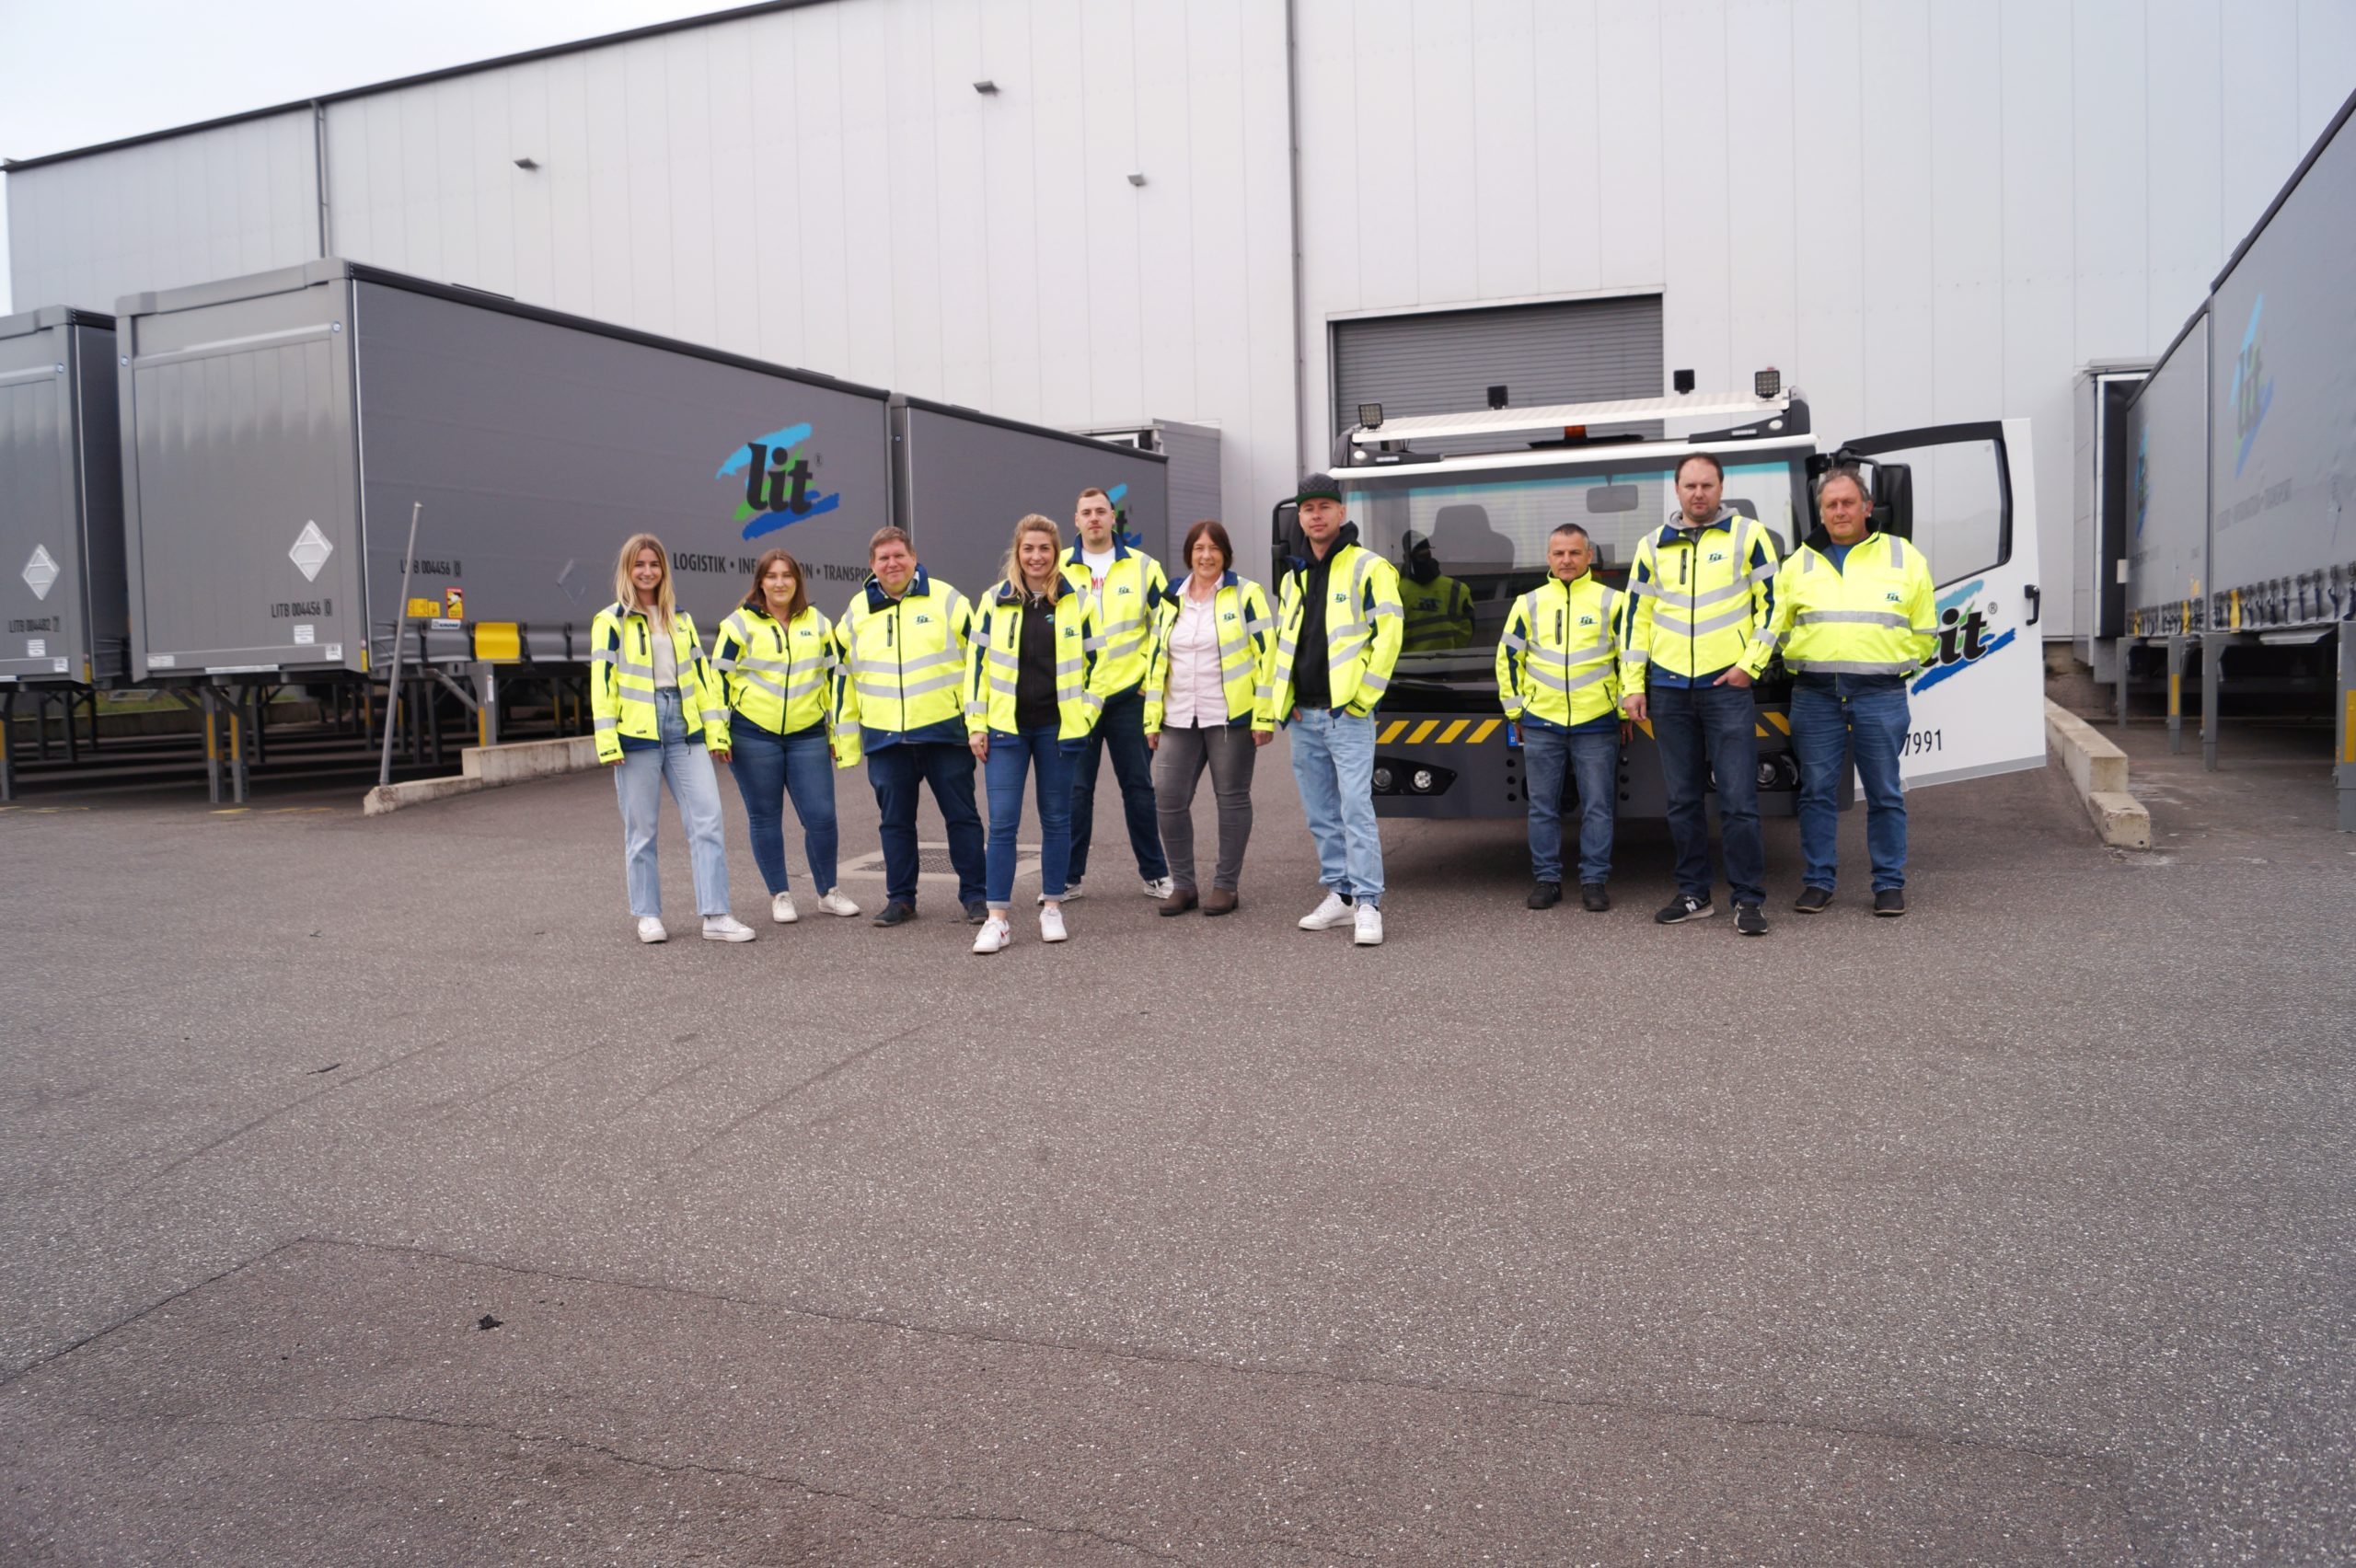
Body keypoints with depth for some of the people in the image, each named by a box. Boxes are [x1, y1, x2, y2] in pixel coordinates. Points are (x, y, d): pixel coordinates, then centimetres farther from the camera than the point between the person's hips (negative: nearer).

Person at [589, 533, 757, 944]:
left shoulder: (681, 618, 15)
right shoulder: (610, 621, 2)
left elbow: (702, 674, 14)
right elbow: (602, 683, -3)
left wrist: (716, 732, 7)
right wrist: (608, 741, -10)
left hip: (684, 730, 4)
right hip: (637, 735, -3)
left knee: (707, 820, -4)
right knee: (641, 829, 4)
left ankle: (715, 915, -2)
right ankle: (648, 916, 16)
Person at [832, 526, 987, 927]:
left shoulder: (946, 599, 1)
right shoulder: (856, 612, 10)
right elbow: (844, 678, 16)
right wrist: (845, 738, 13)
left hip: (944, 729, -3)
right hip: (884, 737, 3)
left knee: (962, 815, 2)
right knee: (895, 821, 8)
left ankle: (974, 894, 11)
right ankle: (900, 898, 19)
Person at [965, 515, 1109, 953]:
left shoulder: (1077, 601, 2)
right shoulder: (995, 600, 3)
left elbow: (1096, 662, 7)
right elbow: (977, 662, 5)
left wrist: (1085, 713, -1)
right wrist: (976, 724, 1)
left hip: (1057, 727, 0)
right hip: (1005, 726, 0)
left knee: (1056, 818, 9)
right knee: (1002, 822, -4)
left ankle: (1052, 907, 21)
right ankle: (997, 919, 0)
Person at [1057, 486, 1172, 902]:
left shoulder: (1142, 566, 4)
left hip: (1128, 695, 0)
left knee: (1138, 786, 6)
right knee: (1075, 789, 4)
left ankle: (1155, 873, 15)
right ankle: (1069, 876, 13)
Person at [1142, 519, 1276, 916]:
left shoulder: (1246, 594, -2)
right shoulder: (1170, 600, 13)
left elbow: (1267, 655, -6)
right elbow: (1156, 661, 16)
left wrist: (1264, 717, -11)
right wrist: (1152, 719, 11)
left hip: (1232, 717, -5)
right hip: (1179, 719, 5)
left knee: (1232, 798, 3)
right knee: (1168, 798, -1)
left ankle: (1225, 885, 13)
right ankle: (1182, 884, 13)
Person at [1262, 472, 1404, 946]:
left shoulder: (1367, 568, -4)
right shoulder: (1294, 577, 17)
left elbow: (1388, 634, -10)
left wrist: (1364, 694, -14)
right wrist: (1284, 699, 11)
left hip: (1347, 712, -7)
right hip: (1303, 715, 7)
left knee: (1356, 807, -11)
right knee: (1321, 814, 10)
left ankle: (1368, 903, -8)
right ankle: (1340, 895, 19)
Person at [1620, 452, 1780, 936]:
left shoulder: (1748, 534, 3)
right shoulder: (1653, 546, 11)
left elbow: (1772, 602, 2)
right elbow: (1636, 618, 12)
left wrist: (1751, 665, -6)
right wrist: (1633, 687, 7)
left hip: (1727, 684, -3)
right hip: (1669, 689, 4)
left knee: (1738, 800, -7)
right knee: (1683, 799, 9)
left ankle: (1748, 900, 1)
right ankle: (1694, 895, 18)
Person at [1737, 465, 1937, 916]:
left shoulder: (1904, 558, 7)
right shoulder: (1799, 563, 10)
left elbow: (1924, 634, 13)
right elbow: (1773, 625, 5)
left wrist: (1891, 663, 3)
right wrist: (1748, 664, -10)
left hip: (1880, 695, -1)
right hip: (1814, 694, 1)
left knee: (1884, 793, 5)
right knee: (1817, 791, 4)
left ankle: (1889, 883, 15)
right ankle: (1817, 882, 13)